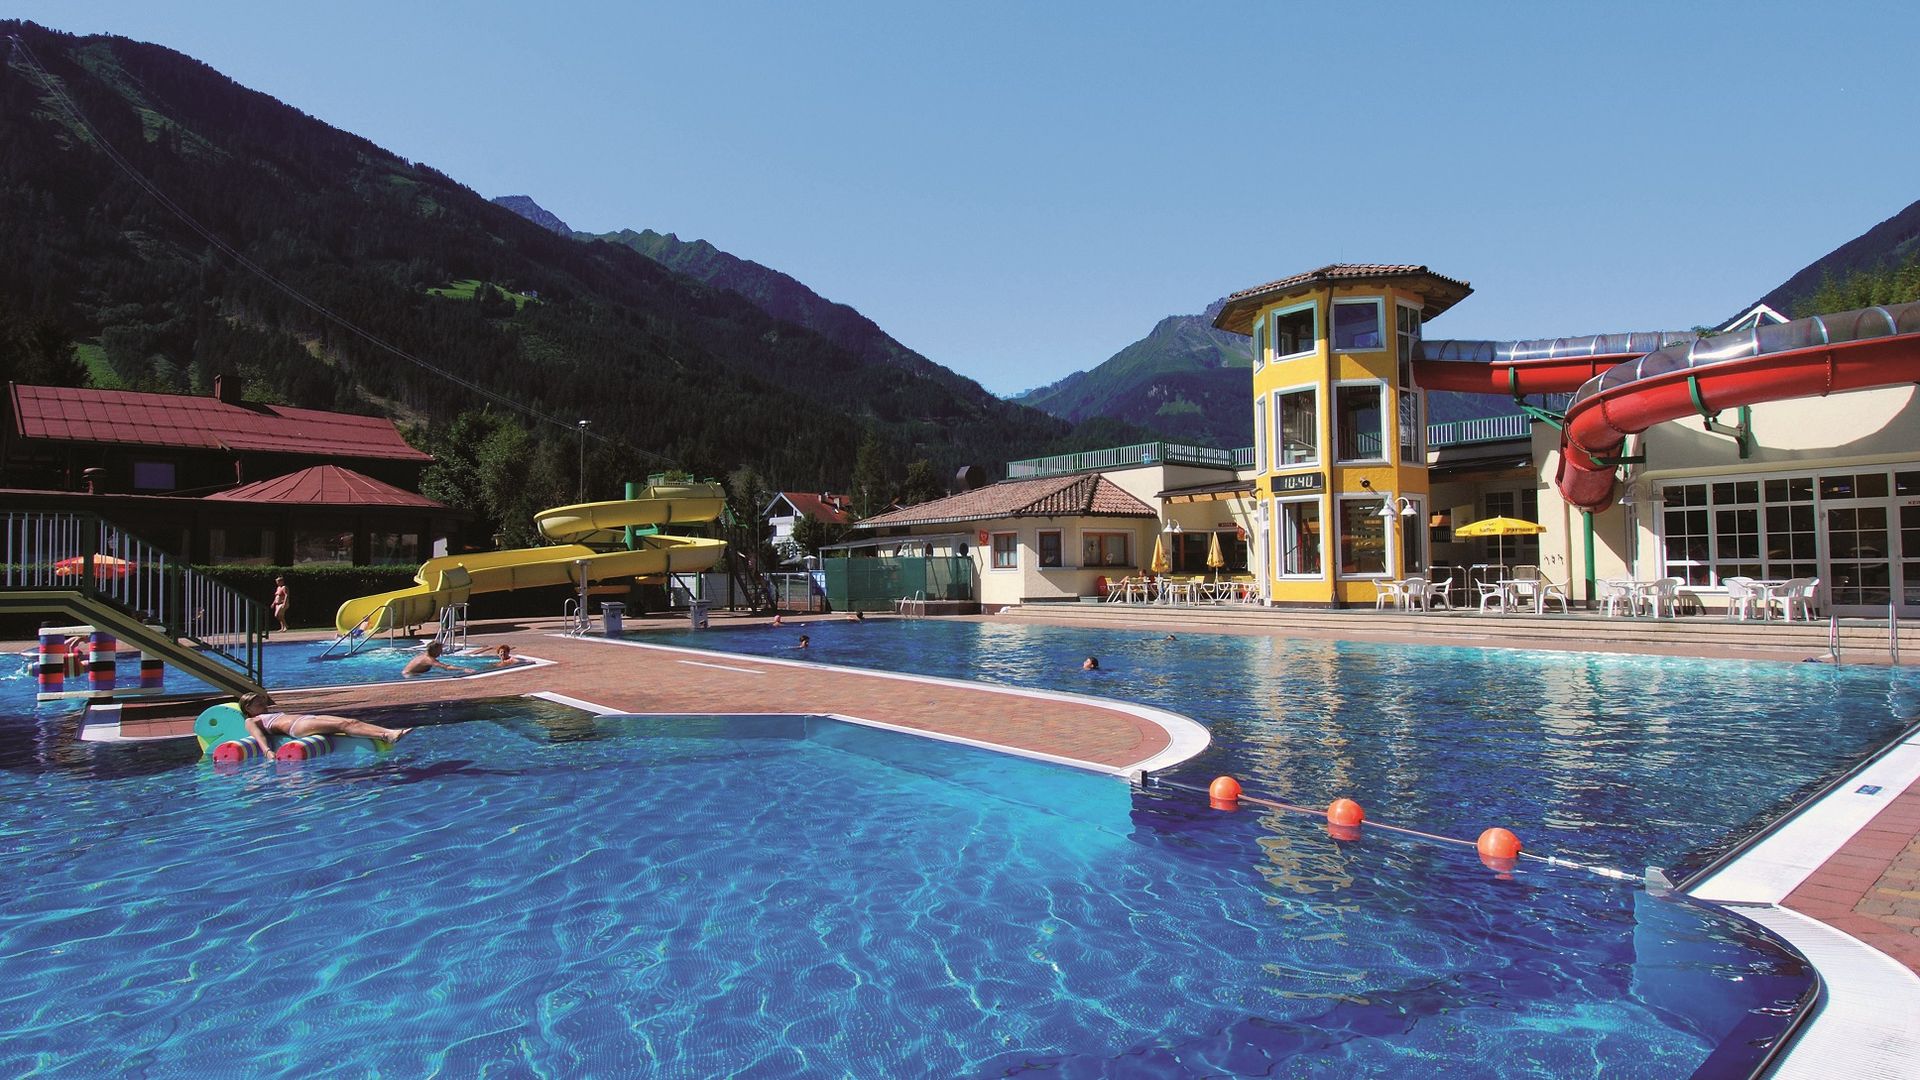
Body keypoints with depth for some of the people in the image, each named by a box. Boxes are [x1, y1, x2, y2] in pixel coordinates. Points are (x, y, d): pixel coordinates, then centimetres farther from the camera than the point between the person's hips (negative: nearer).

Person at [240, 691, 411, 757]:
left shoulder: (275, 711, 39)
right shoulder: (251, 721, 18)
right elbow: (259, 736, -2)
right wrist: (268, 752, -19)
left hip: (310, 718, 7)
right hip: (297, 726, -7)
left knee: (351, 721, -22)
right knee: (343, 725, -30)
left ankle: (390, 732, -43)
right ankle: (385, 736, -50)